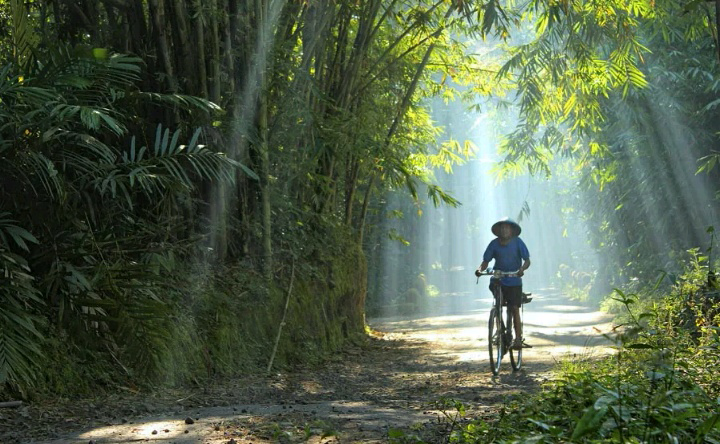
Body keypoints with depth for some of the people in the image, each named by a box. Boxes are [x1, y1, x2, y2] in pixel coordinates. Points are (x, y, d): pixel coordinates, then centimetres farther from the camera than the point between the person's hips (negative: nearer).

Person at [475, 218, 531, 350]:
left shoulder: (517, 242, -6)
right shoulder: (494, 243, -2)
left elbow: (527, 260, -6)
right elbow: (486, 261, 0)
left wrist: (522, 268, -28)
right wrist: (480, 269, -21)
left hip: (514, 281, -1)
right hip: (498, 280, 1)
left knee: (515, 309, -6)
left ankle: (518, 339, -2)